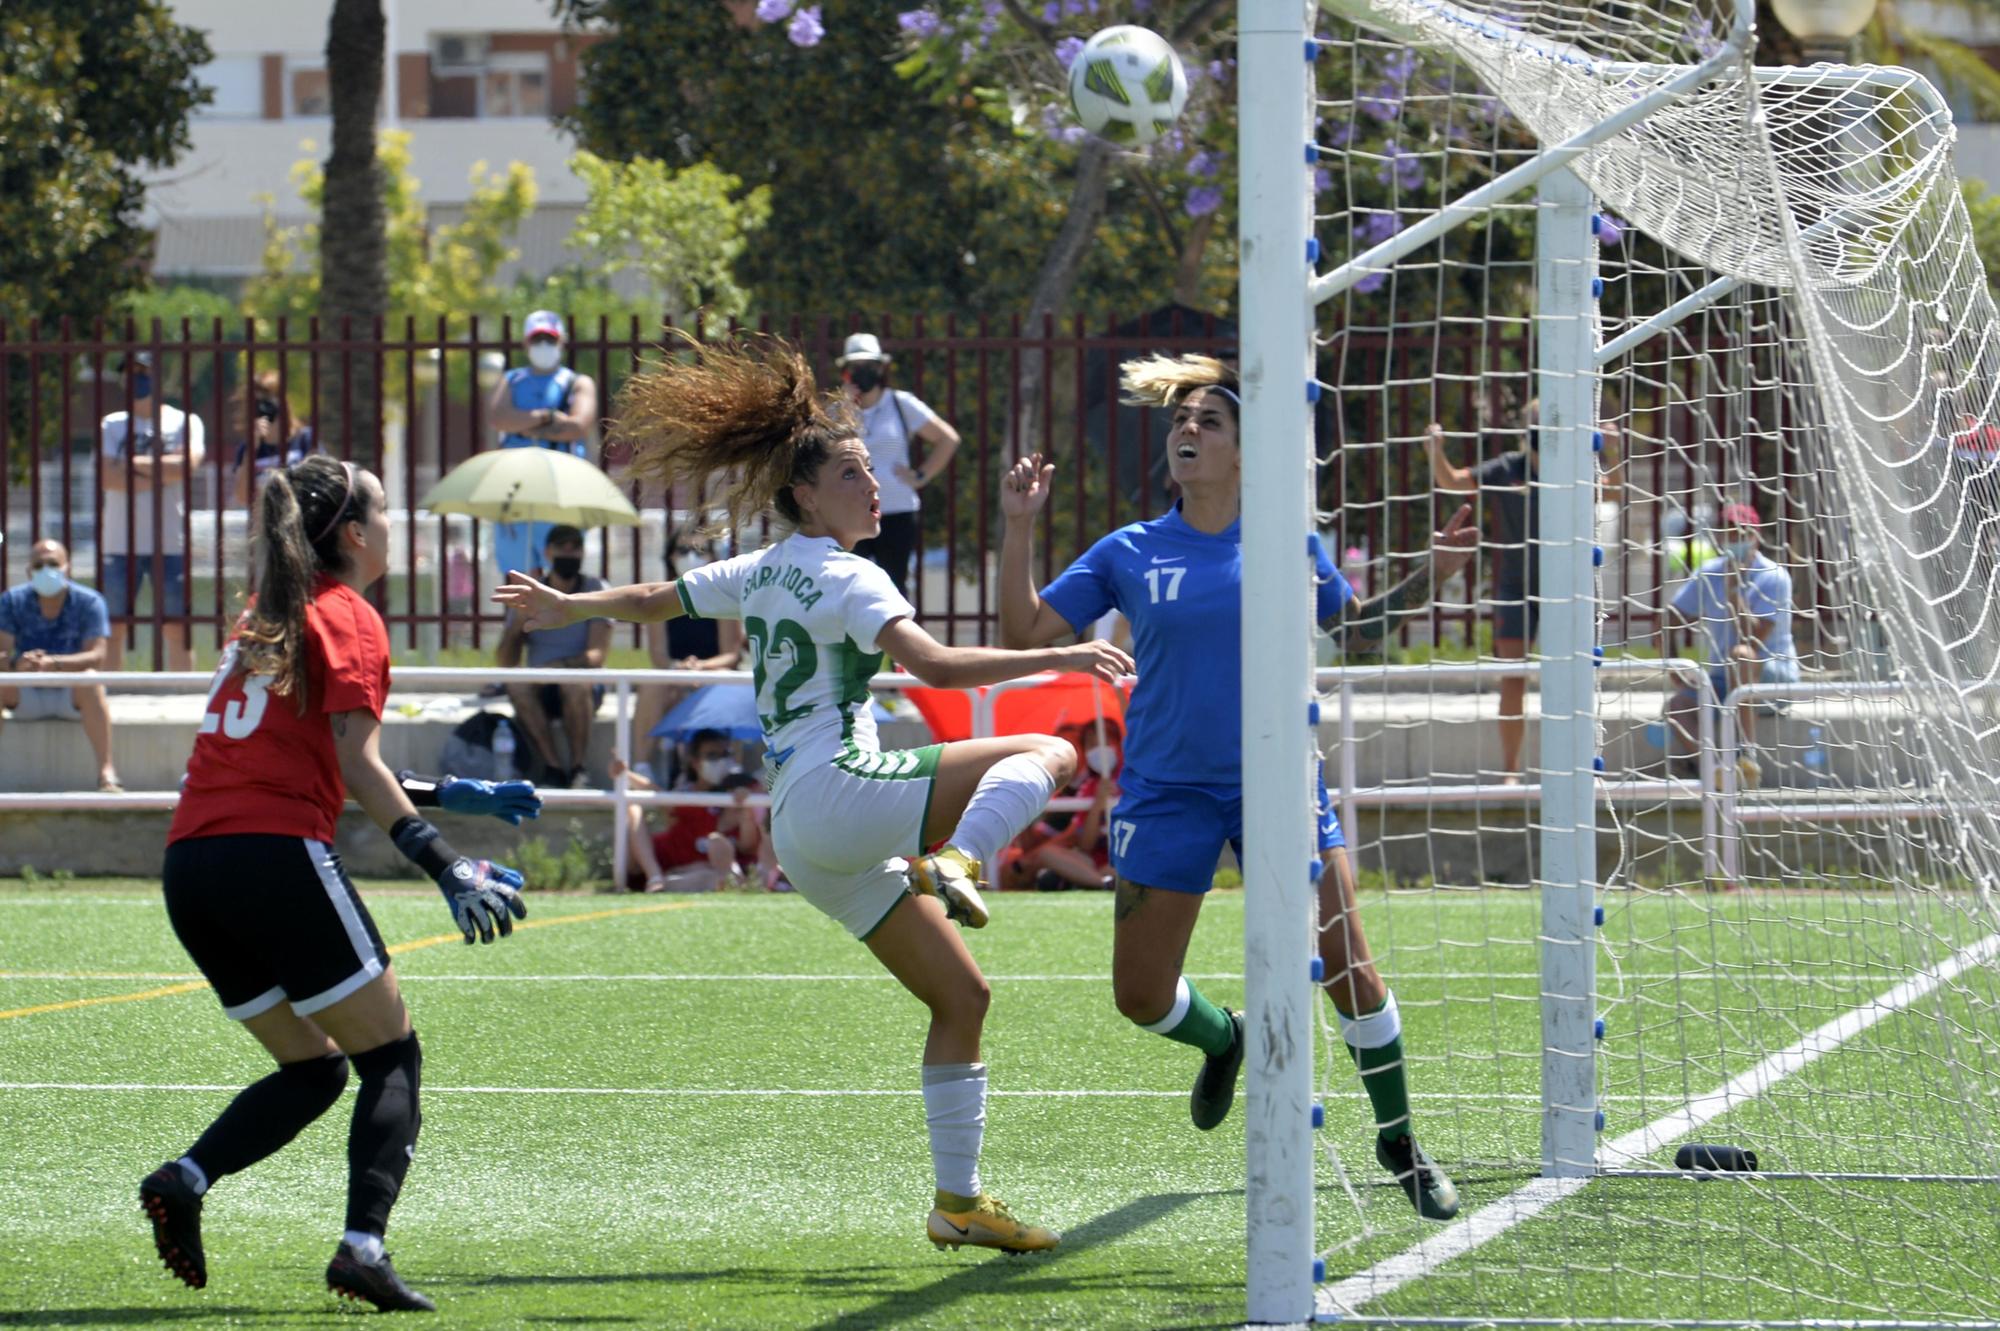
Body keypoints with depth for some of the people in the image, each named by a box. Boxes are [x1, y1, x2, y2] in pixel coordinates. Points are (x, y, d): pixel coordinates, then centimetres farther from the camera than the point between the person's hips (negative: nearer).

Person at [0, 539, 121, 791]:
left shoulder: (89, 602, -8)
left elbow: (96, 657, -20)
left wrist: (53, 663, -38)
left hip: (71, 696, -2)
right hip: (28, 698, 2)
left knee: (90, 681, -36)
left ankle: (106, 770, -39)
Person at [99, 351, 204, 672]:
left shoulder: (184, 422, 5)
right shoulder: (113, 425, 9)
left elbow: (188, 464, -14)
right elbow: (105, 477, -6)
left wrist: (135, 463, -7)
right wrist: (161, 473, -8)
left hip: (170, 545, -1)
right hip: (120, 545, 1)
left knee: (177, 629, 2)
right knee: (112, 630, 1)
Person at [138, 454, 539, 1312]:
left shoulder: (267, 616, 23)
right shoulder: (346, 620, -1)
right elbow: (358, 768, -12)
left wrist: (452, 794, 30)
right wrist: (447, 869, -16)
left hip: (190, 864, 8)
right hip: (277, 855, -8)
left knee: (311, 1069, 17)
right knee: (391, 1056, 1)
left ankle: (185, 1178, -7)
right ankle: (363, 1244, -17)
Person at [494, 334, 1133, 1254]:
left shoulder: (763, 573, 18)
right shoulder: (843, 579, -7)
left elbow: (652, 600, 33)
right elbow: (936, 667, -23)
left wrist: (565, 607, 52)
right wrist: (1059, 659, -25)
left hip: (803, 834, 9)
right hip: (837, 791, -9)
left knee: (960, 996, 10)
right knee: (1048, 752, -15)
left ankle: (958, 1199, 9)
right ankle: (955, 867, -37)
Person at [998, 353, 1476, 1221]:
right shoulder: (1129, 554, 3)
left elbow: (1357, 630, 15)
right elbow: (1024, 631, 3)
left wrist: (1427, 578, 1)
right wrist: (1018, 529, -5)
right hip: (1166, 792, 1)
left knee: (1347, 968, -10)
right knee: (1141, 996, 1)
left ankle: (1399, 1145, 8)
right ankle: (1222, 1038, 36)